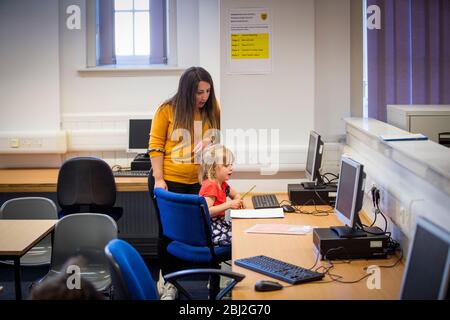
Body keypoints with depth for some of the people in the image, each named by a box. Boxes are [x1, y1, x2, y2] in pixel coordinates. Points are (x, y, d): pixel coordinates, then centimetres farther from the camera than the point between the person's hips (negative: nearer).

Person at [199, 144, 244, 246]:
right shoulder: (210, 186, -17)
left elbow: (235, 194, 32)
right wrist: (229, 205, -28)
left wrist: (238, 200, 6)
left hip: (219, 223, 10)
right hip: (210, 229, -10)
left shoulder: (222, 184, 13)